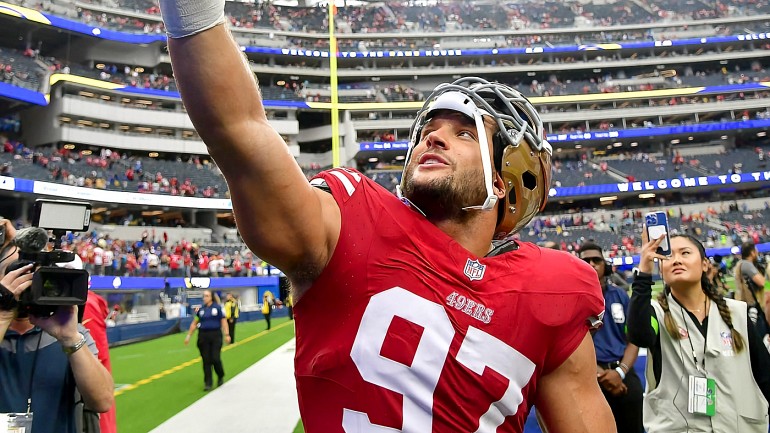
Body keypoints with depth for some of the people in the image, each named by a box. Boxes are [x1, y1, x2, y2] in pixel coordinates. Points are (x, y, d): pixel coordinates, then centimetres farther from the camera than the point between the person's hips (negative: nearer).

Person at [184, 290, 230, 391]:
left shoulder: (217, 308, -1)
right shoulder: (201, 309, 8)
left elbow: (223, 321, -2)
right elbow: (194, 323, 13)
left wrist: (227, 334, -7)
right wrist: (188, 335, 10)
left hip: (215, 336, -3)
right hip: (203, 336, 3)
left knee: (215, 359, -6)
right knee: (206, 360, 3)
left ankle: (221, 377, 22)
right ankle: (207, 383, 13)